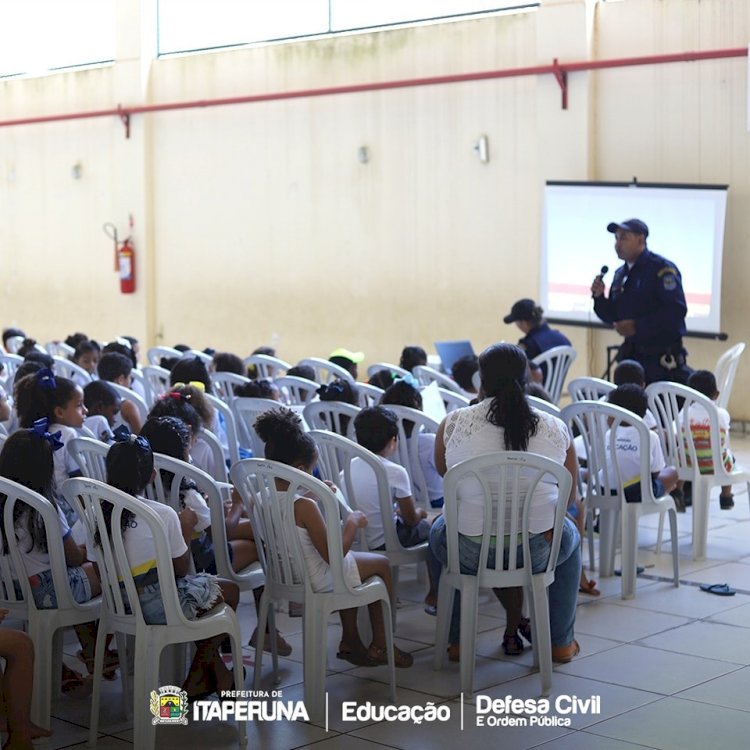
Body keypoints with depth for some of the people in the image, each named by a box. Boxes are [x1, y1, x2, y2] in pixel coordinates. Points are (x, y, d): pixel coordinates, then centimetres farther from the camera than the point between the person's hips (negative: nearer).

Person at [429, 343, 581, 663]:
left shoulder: (454, 423, -6)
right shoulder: (555, 428, -3)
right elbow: (570, 497, 10)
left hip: (470, 552, 0)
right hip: (539, 551, 1)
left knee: (440, 530, 35)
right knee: (569, 535, 36)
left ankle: (457, 640, 39)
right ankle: (560, 642, 39)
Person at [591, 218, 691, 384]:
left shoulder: (662, 269, -10)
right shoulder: (621, 274, 14)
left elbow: (676, 310, -20)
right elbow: (613, 317, 18)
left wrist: (637, 326, -20)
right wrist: (599, 297, -1)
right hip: (631, 357, 7)